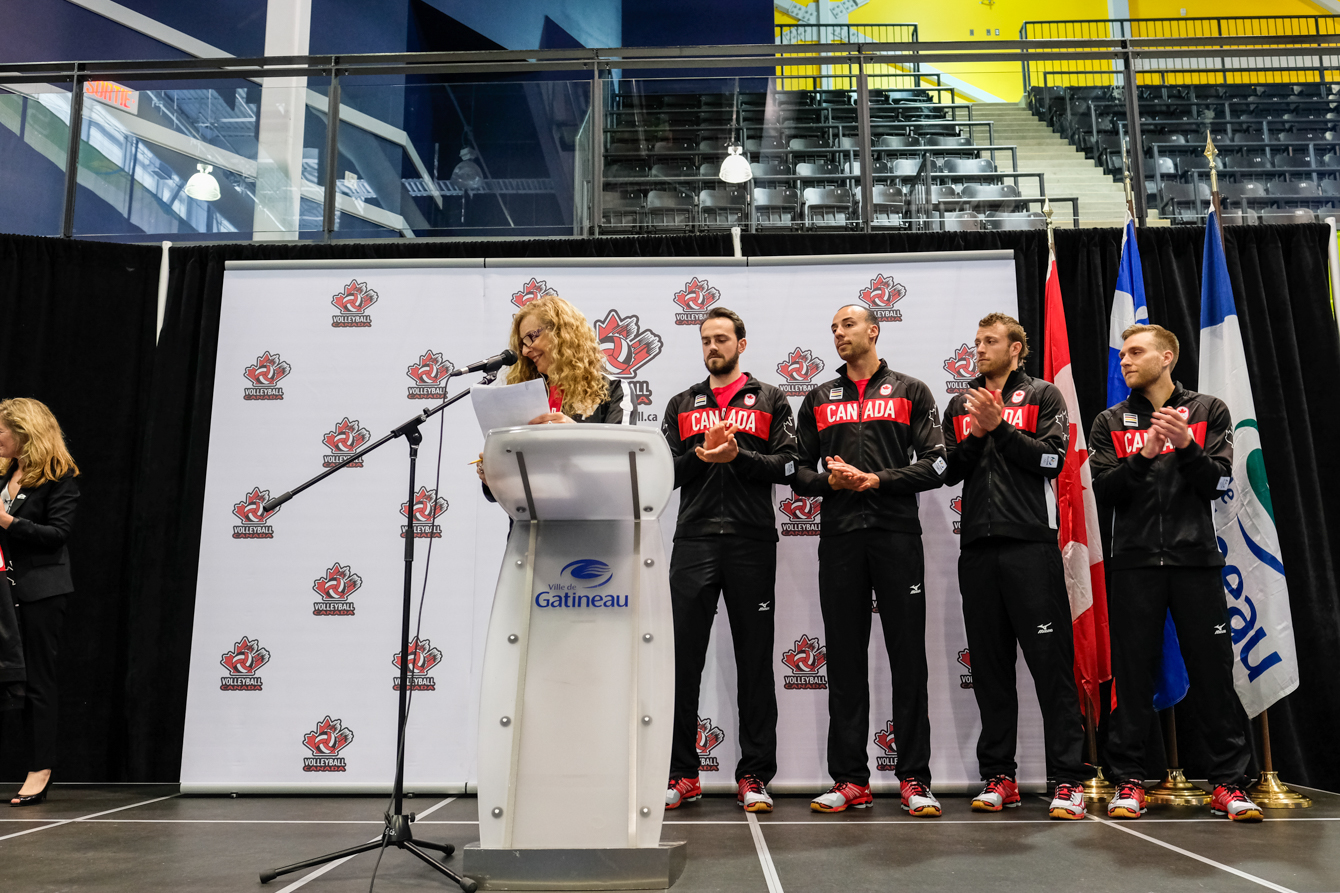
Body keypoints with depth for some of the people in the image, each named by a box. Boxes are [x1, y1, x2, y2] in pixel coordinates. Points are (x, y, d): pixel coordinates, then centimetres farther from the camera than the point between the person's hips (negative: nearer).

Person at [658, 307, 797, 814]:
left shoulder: (770, 400, 12)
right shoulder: (681, 405, 18)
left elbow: (786, 465, 2)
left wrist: (738, 455, -12)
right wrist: (702, 454, -9)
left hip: (752, 542, -1)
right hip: (694, 540, 2)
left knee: (755, 660, 2)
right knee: (683, 659, 0)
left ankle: (754, 777, 11)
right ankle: (681, 774, 11)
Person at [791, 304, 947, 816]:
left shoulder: (910, 392, 11)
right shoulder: (819, 399, 18)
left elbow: (937, 464, 1)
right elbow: (797, 471, 15)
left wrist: (877, 479, -10)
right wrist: (829, 480, -5)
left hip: (897, 533, -2)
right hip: (839, 537, 2)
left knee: (908, 655, -1)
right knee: (844, 658, 3)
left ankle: (914, 779, 7)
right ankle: (849, 779, 10)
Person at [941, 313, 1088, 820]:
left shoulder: (1042, 395, 9)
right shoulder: (961, 405, 19)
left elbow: (1052, 458, -4)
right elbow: (949, 470, 11)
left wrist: (1000, 427, -9)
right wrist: (976, 435, -4)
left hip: (1031, 542, -4)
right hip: (978, 545, 4)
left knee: (1051, 660, -6)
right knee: (989, 666, 7)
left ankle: (1068, 780, -1)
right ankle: (998, 777, 14)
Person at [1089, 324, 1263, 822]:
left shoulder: (1209, 411, 10)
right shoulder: (1111, 422, 12)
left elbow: (1219, 485, 0)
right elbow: (1104, 492, 0)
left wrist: (1186, 446, -16)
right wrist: (1143, 456, -15)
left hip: (1196, 559, 0)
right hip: (1135, 562, 1)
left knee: (1213, 670, -1)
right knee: (1131, 674, 1)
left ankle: (1228, 783, 9)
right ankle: (1129, 781, 9)